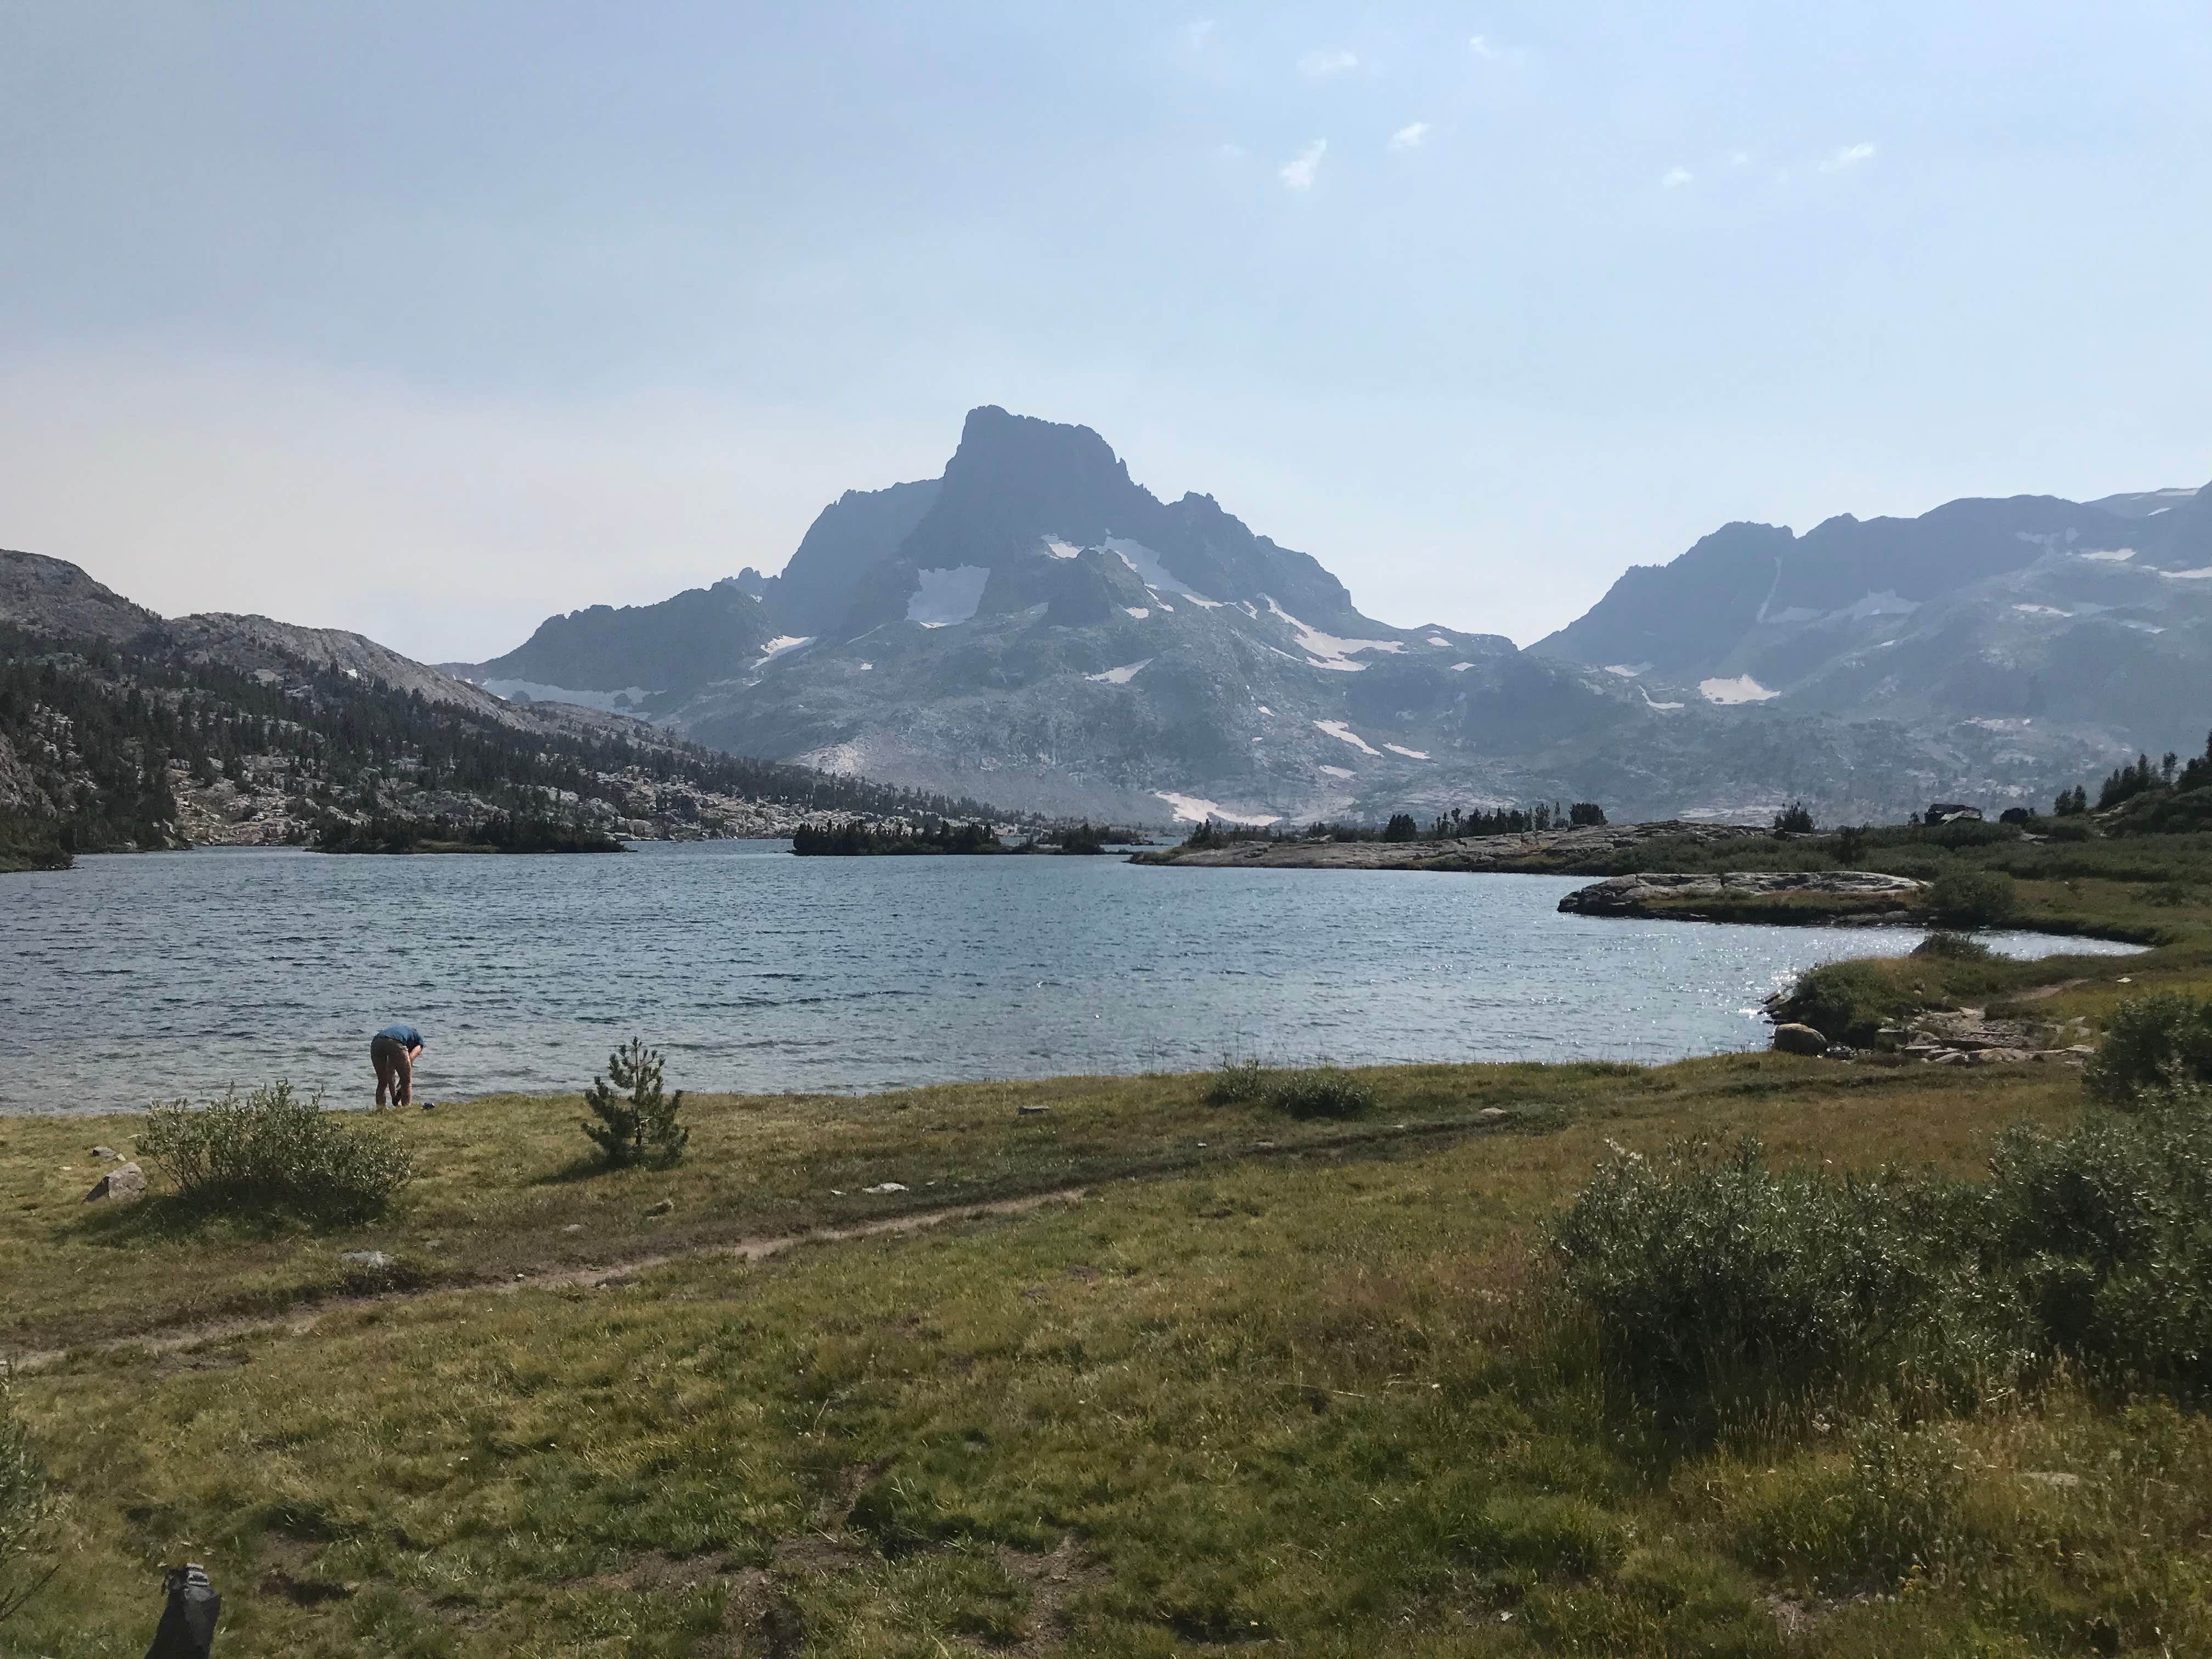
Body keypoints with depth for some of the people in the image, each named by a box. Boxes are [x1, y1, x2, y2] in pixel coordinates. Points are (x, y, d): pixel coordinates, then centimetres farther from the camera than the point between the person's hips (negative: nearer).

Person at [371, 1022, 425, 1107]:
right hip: (396, 1043, -5)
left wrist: (394, 1097, 40)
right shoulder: (419, 1038, 32)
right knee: (407, 1082, 13)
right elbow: (411, 1059, 10)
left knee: (382, 1083, 24)